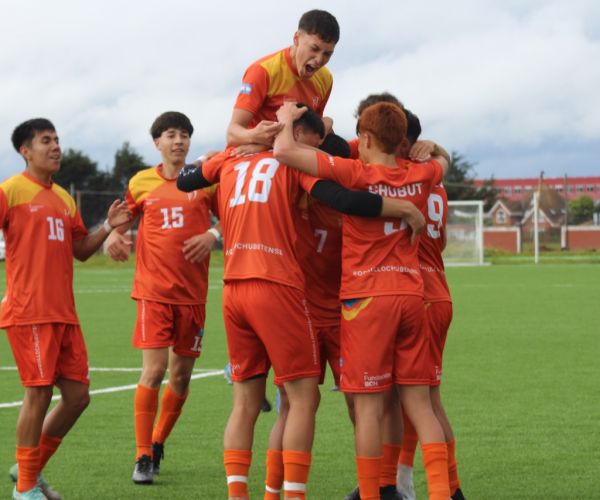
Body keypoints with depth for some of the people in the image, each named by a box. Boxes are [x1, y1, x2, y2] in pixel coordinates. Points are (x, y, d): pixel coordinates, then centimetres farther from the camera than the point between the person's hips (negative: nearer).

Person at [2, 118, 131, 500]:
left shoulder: (64, 199, 18)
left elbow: (81, 250, 23)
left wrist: (108, 227, 9)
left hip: (64, 314, 8)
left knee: (78, 396, 7)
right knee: (39, 393, -6)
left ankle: (33, 468, 24)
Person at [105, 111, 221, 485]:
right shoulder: (142, 182, 6)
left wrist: (213, 236, -11)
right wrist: (115, 234, -1)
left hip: (192, 293, 1)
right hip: (153, 291, -1)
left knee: (181, 375, 7)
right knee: (154, 370, -12)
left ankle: (158, 443, 30)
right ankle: (143, 458, -4)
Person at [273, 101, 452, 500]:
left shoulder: (356, 174, -11)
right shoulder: (420, 176, 6)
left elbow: (285, 151, -17)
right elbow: (442, 159, 34)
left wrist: (286, 118, 0)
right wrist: (412, 145, 26)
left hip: (366, 298, -5)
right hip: (412, 295, 5)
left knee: (369, 406, -2)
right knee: (418, 403, 7)